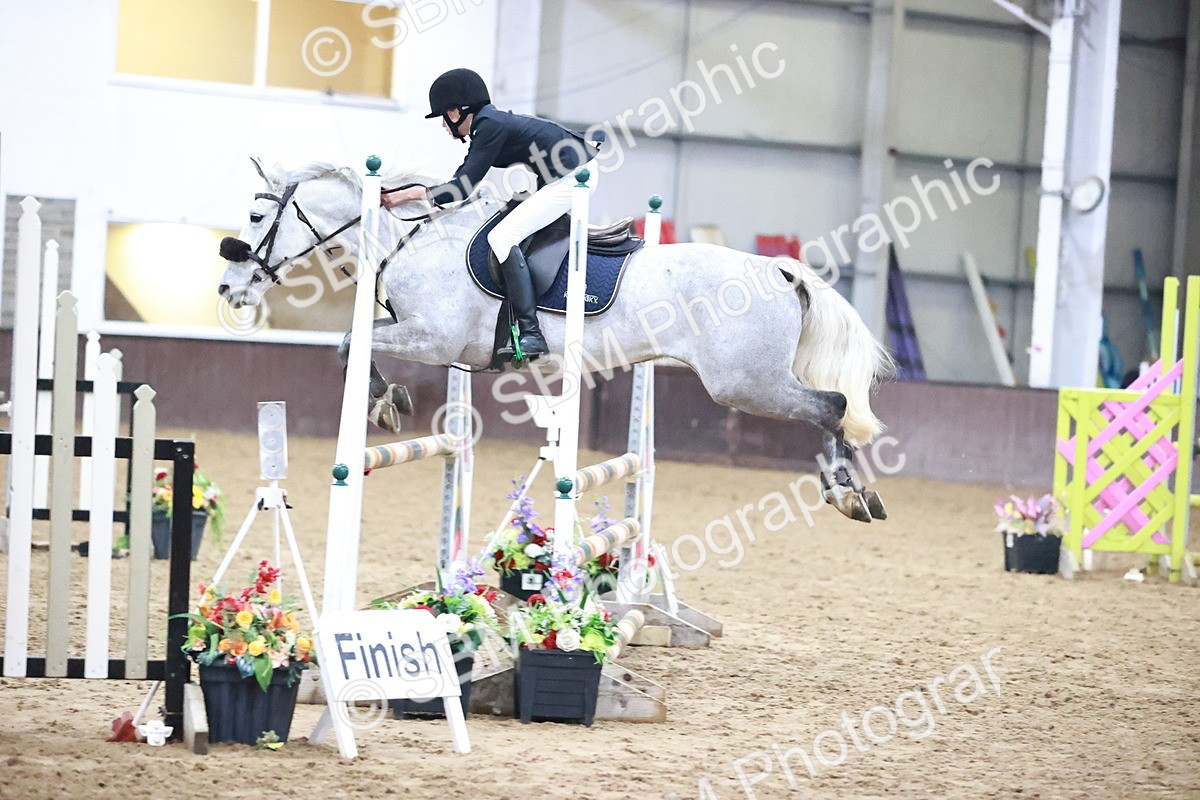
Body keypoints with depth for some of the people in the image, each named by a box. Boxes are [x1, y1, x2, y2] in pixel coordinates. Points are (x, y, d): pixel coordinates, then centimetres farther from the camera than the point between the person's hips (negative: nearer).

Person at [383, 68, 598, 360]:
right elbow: (460, 185, 16)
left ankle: (531, 334, -22)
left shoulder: (490, 125, -14)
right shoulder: (487, 124, 15)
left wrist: (412, 193, -14)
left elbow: (463, 188, -17)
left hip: (573, 176, -11)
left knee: (502, 236, -16)